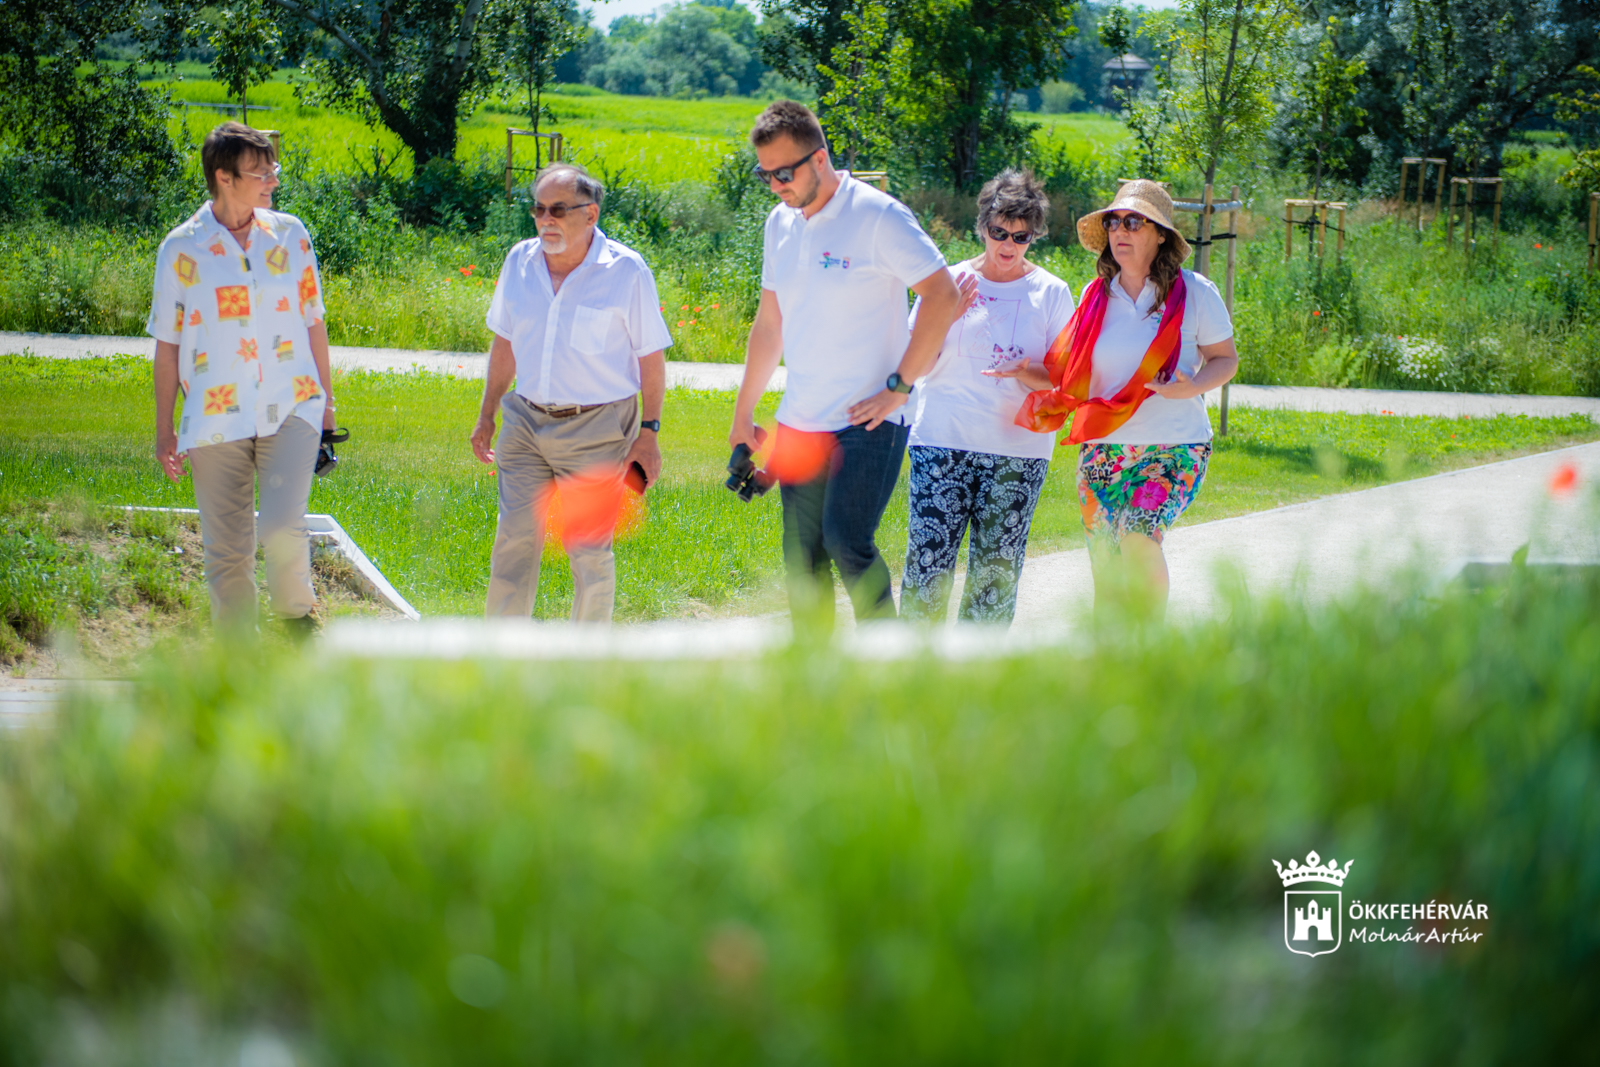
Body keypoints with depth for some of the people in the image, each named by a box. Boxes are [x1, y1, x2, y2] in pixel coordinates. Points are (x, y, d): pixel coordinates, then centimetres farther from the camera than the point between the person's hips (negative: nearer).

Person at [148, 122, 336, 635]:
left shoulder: (290, 236, 6)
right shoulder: (182, 249, 0)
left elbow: (313, 321, 15)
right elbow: (167, 344, 6)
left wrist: (325, 399, 16)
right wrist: (164, 429, 6)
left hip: (290, 409, 0)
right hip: (216, 418, 0)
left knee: (281, 525, -18)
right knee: (226, 552, 4)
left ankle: (297, 611, 9)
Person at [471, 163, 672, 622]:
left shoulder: (626, 272, -8)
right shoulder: (520, 262, 5)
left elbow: (651, 358, -3)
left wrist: (648, 433, -6)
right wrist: (487, 415, 17)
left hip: (597, 430, -4)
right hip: (526, 421, 4)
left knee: (589, 552, 2)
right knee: (513, 543, 0)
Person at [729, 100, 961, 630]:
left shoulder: (878, 216, -10)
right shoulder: (780, 223, 12)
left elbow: (943, 296, -13)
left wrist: (898, 387, -14)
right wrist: (743, 413, 21)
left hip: (867, 420, -7)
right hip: (799, 422, 7)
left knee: (847, 538, -18)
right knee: (802, 557, 5)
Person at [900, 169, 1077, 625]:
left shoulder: (1051, 293, 6)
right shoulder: (948, 283, 6)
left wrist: (1028, 372, -15)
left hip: (1017, 451, 1)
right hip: (942, 441, 0)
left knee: (996, 570, 0)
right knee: (928, 559, -9)